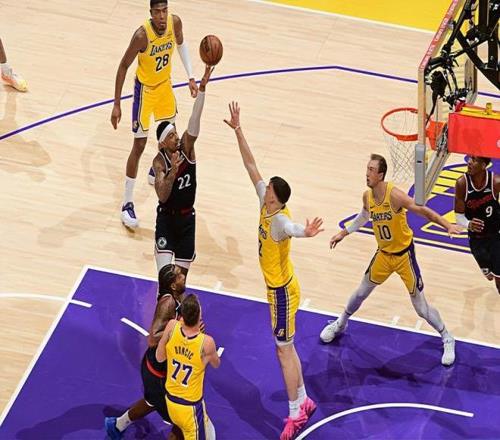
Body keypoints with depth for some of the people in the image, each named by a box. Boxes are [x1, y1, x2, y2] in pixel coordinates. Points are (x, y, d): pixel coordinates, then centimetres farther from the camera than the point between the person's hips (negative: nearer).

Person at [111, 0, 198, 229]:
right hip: (145, 88, -6)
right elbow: (124, 66, -23)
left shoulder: (175, 23, -17)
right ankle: (127, 204, 2)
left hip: (165, 84, 6)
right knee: (139, 145, -5)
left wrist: (190, 77, 4)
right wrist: (116, 105, -23)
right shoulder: (142, 35, -32)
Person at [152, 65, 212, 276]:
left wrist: (202, 88, -33)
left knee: (181, 273, 10)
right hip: (166, 218, -4)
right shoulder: (160, 162, -16)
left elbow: (195, 119, -21)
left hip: (187, 217, 4)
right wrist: (173, 171, -40)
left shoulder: (186, 146, -6)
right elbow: (162, 196, -28)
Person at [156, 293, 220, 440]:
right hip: (191, 407, -6)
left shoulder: (172, 327, -19)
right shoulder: (206, 342, -26)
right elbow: (216, 364, -2)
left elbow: (159, 357, -1)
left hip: (171, 400, 6)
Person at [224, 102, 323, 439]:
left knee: (284, 350, 1)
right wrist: (238, 130, -5)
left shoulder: (279, 219, -30)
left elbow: (292, 229, -57)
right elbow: (251, 165, -2)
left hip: (282, 291, -9)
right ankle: (304, 402, 31)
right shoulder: (267, 203, -7)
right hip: (278, 287, 9)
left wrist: (305, 232, -80)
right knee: (286, 347, 19)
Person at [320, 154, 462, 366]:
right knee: (361, 293, 19)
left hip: (404, 254, -5)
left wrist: (447, 225, -43)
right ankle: (340, 324, 44)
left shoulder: (394, 195, -28)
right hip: (383, 254, 5)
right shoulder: (367, 196, -8)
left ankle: (447, 339, 20)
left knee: (420, 306, 0)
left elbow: (422, 211, -31)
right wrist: (344, 233, 20)